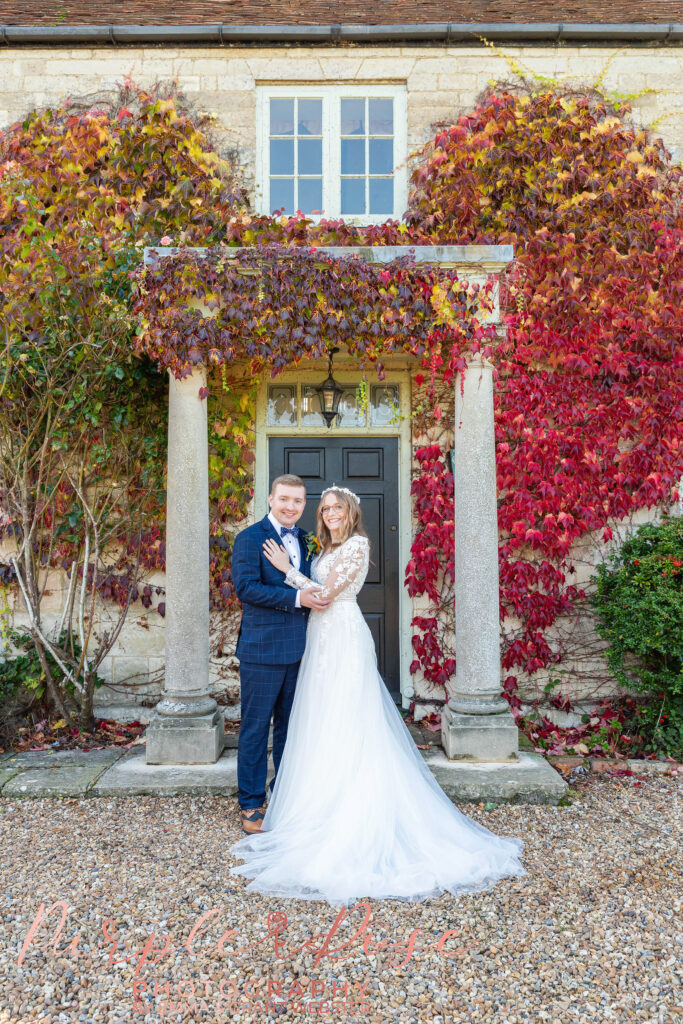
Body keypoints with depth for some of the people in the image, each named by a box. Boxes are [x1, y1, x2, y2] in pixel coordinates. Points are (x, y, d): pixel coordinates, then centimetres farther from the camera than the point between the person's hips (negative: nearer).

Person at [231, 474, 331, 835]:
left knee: (290, 727, 16)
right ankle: (251, 805, 15)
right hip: (262, 649, -6)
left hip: (298, 650, 7)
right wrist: (296, 598, -22)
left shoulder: (305, 540, 13)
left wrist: (317, 595, 3)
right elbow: (245, 586, -19)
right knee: (256, 727, 2)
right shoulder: (250, 538, -8)